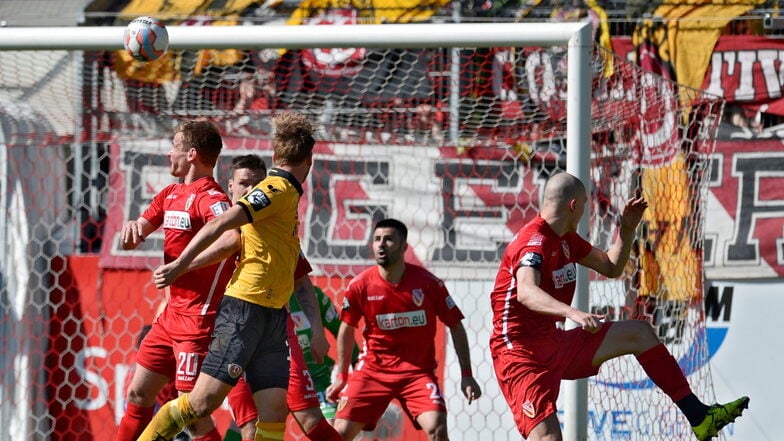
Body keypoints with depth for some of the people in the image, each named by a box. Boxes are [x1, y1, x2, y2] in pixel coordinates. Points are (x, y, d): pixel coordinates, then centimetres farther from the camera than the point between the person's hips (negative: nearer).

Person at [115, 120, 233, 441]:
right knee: (138, 395, 16)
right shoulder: (170, 195, 13)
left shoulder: (211, 199, -16)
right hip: (172, 314, 10)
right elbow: (129, 241, 16)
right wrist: (133, 228, -7)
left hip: (199, 318, -10)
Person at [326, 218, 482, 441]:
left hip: (418, 371, -1)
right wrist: (342, 376, 11)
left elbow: (455, 326, 1)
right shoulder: (360, 286, -6)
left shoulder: (428, 283, -9)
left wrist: (467, 375, -3)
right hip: (373, 369, 1)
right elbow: (347, 329, 10)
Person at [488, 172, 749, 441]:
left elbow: (611, 267, 25)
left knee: (639, 333, 12)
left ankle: (699, 418, 16)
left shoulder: (566, 239, 11)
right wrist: (572, 313, -57)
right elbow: (526, 292, -42)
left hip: (556, 345, 10)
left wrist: (627, 229, 9)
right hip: (520, 355, -10)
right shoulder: (534, 242, -21)